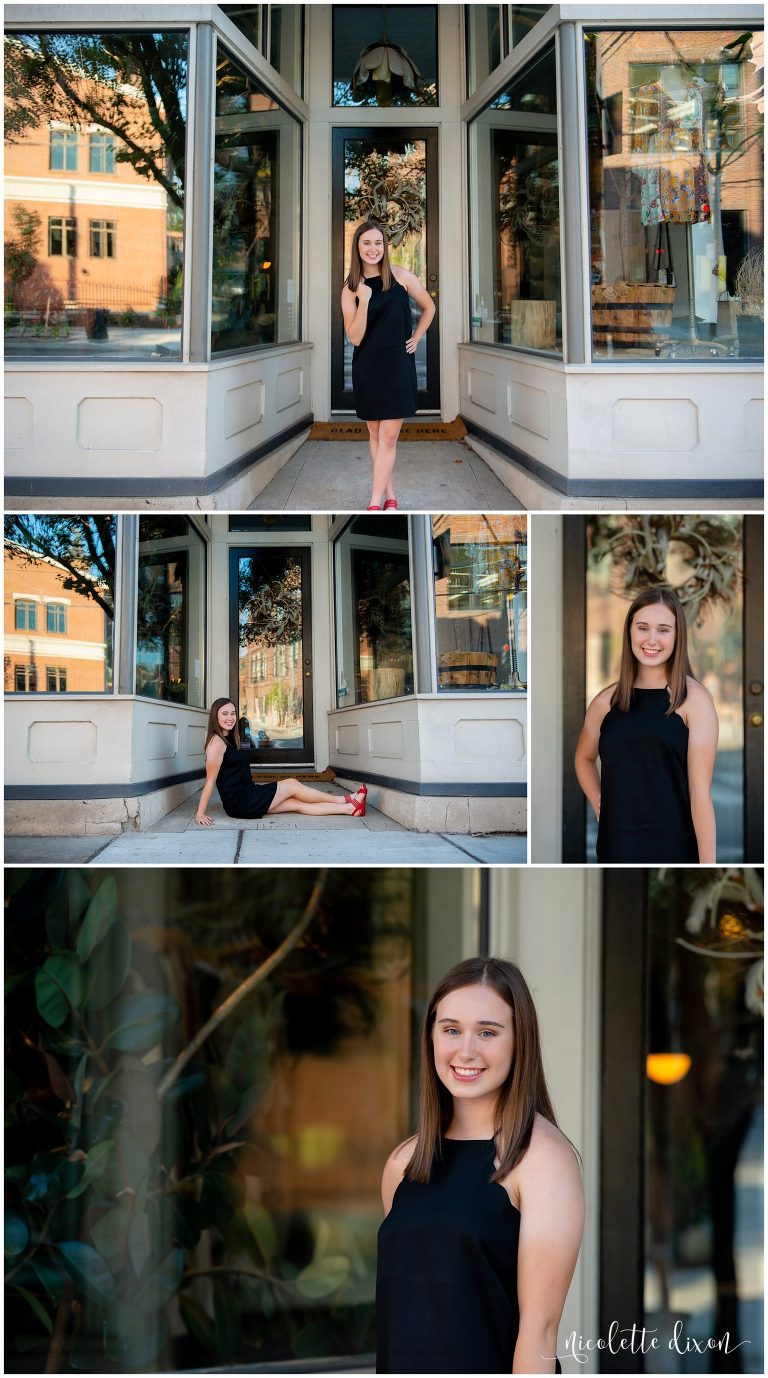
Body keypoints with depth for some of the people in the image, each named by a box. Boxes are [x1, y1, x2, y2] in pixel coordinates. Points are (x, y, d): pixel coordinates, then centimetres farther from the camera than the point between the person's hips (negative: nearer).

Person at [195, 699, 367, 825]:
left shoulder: (229, 739, 16)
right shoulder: (217, 742, -16)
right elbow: (210, 781, -19)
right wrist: (200, 814, -20)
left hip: (246, 797, 9)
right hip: (239, 803, -9)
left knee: (297, 804, 7)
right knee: (292, 785, -1)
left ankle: (349, 808, 10)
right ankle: (346, 801, 10)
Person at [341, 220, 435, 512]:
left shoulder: (401, 277, -4)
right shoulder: (350, 289, -1)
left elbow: (428, 307, 12)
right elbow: (354, 337, -9)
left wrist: (416, 339, 5)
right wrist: (364, 301, -19)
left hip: (398, 365, -2)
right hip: (367, 367, 2)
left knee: (388, 437, -7)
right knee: (375, 435, 8)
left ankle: (375, 503, -7)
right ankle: (389, 495, 20)